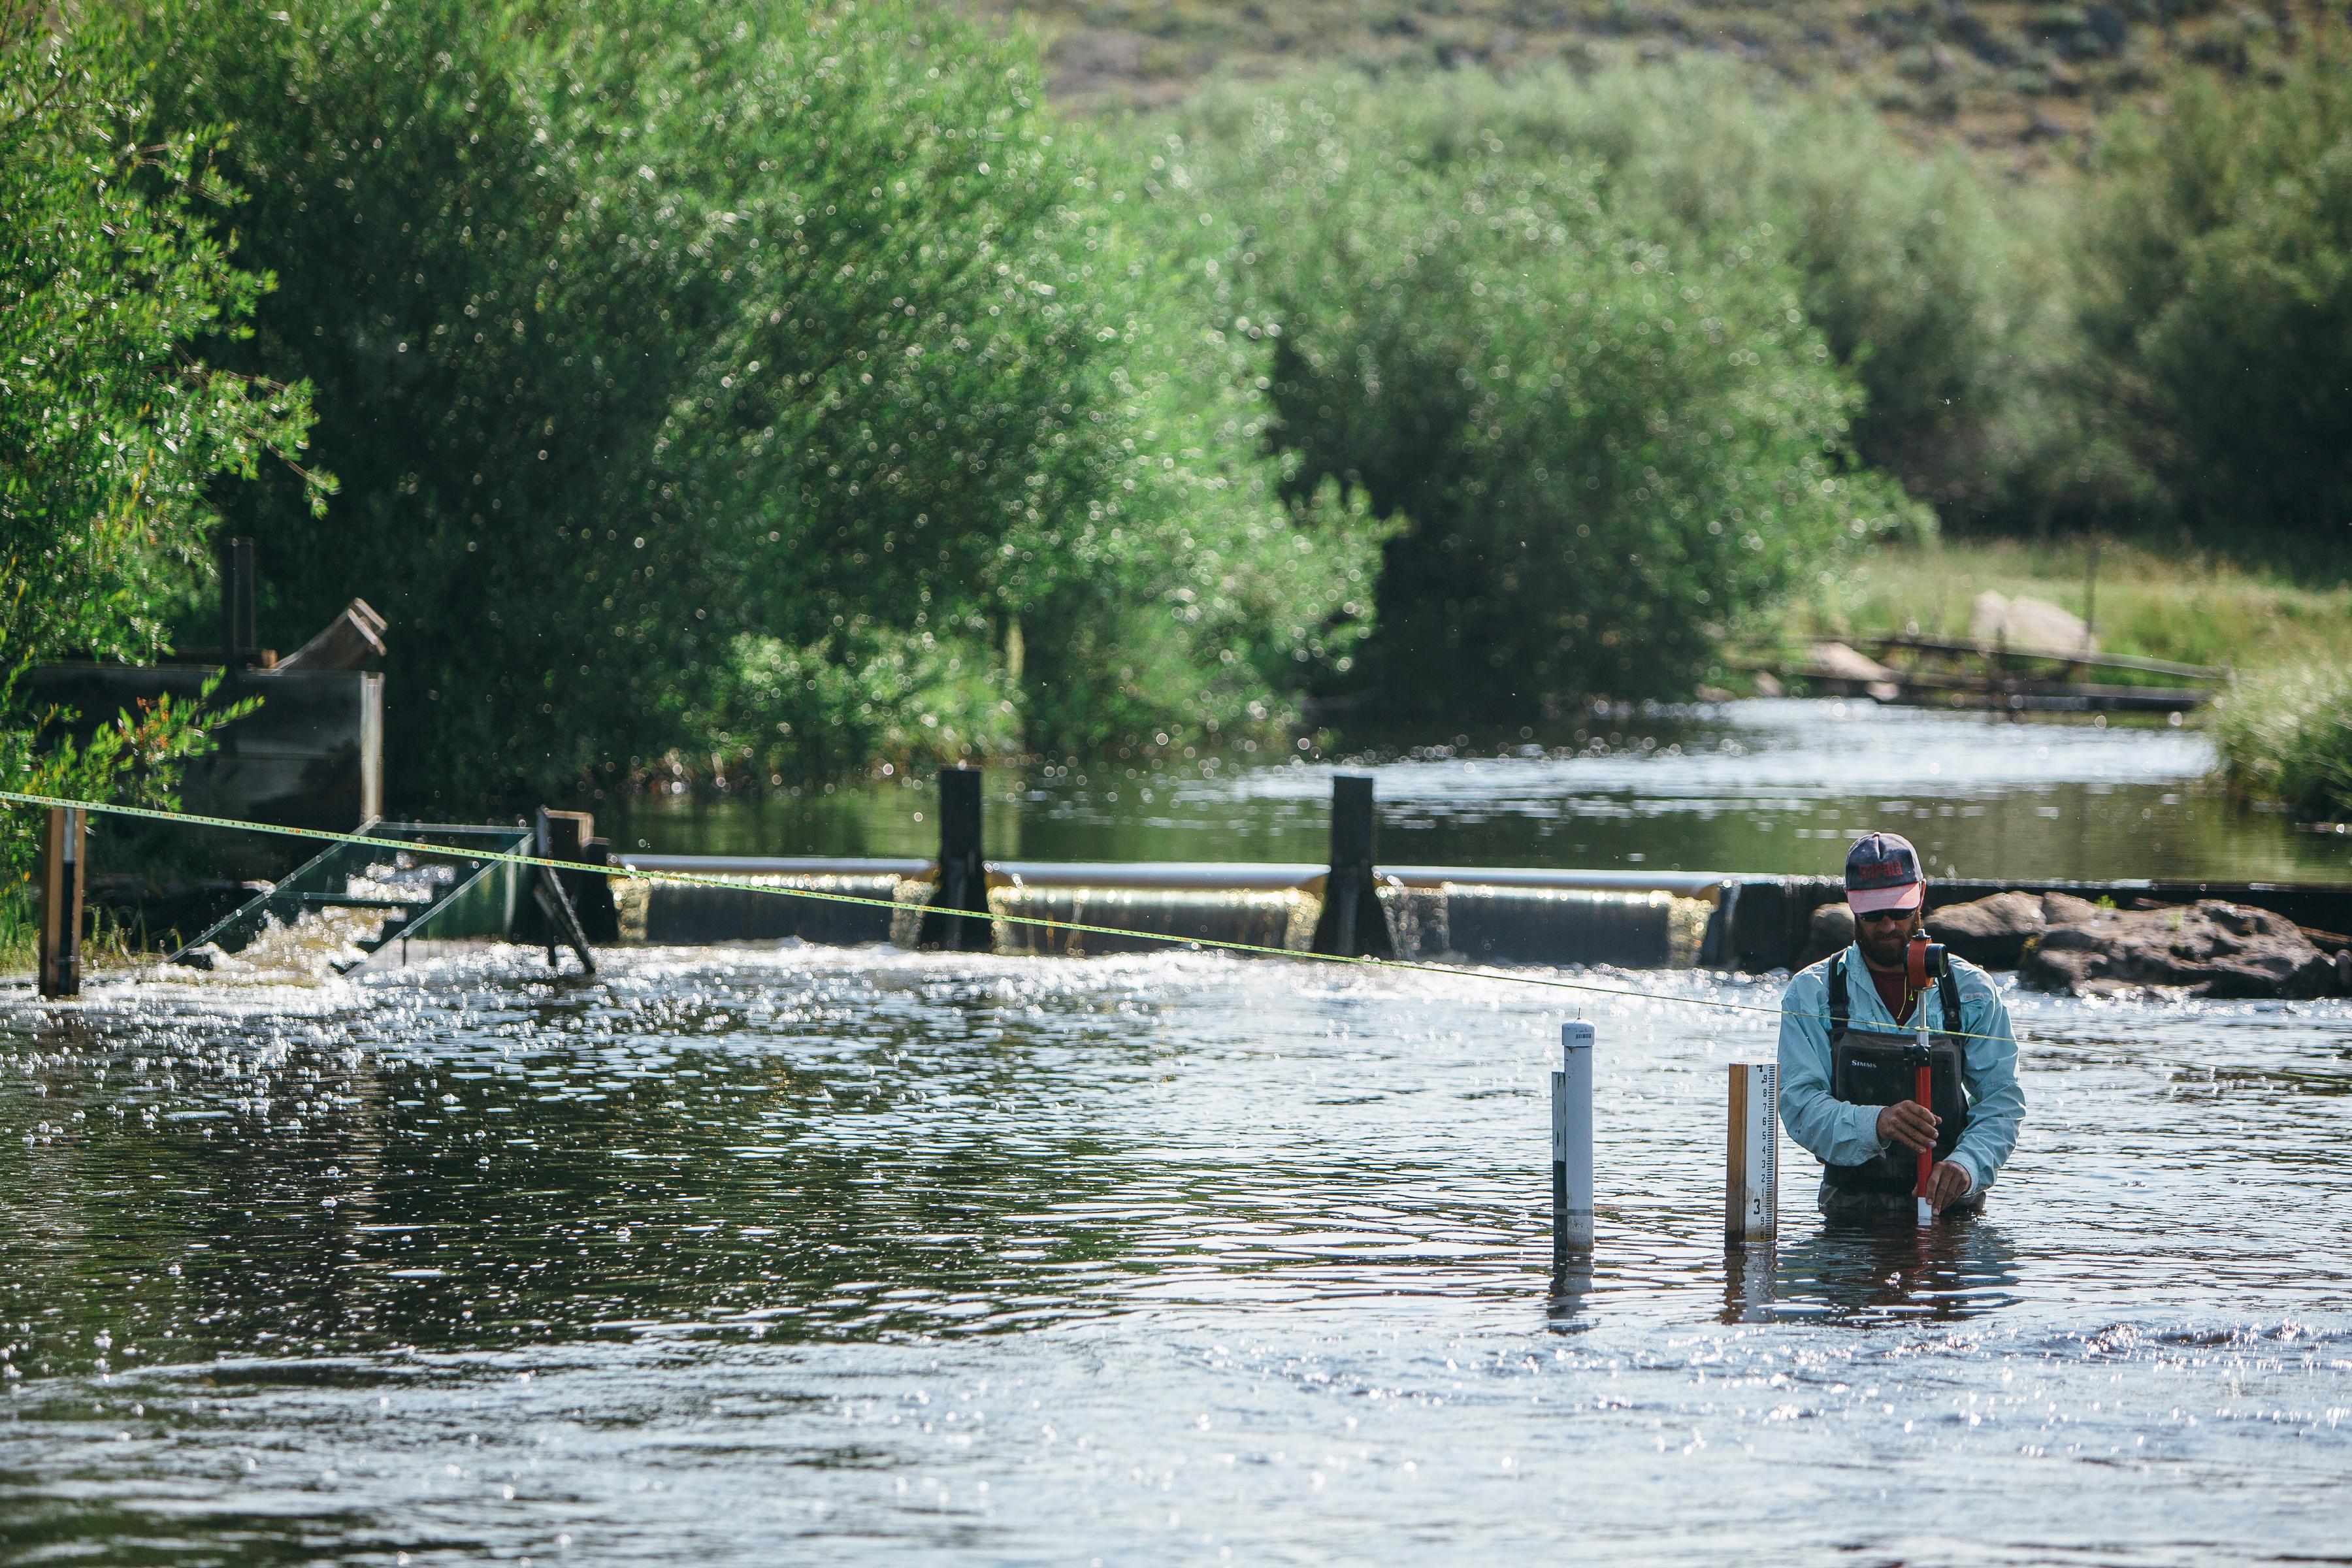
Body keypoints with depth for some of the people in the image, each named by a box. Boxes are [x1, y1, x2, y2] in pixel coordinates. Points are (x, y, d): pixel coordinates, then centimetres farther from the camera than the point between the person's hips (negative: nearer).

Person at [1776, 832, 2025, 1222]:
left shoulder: (1972, 991, 9)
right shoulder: (1811, 994, 4)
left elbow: (2002, 1099, 4)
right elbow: (1800, 1104, -6)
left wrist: (1967, 1163, -18)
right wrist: (1876, 1124, -26)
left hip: (1950, 1203, 1)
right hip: (1853, 1207, -1)